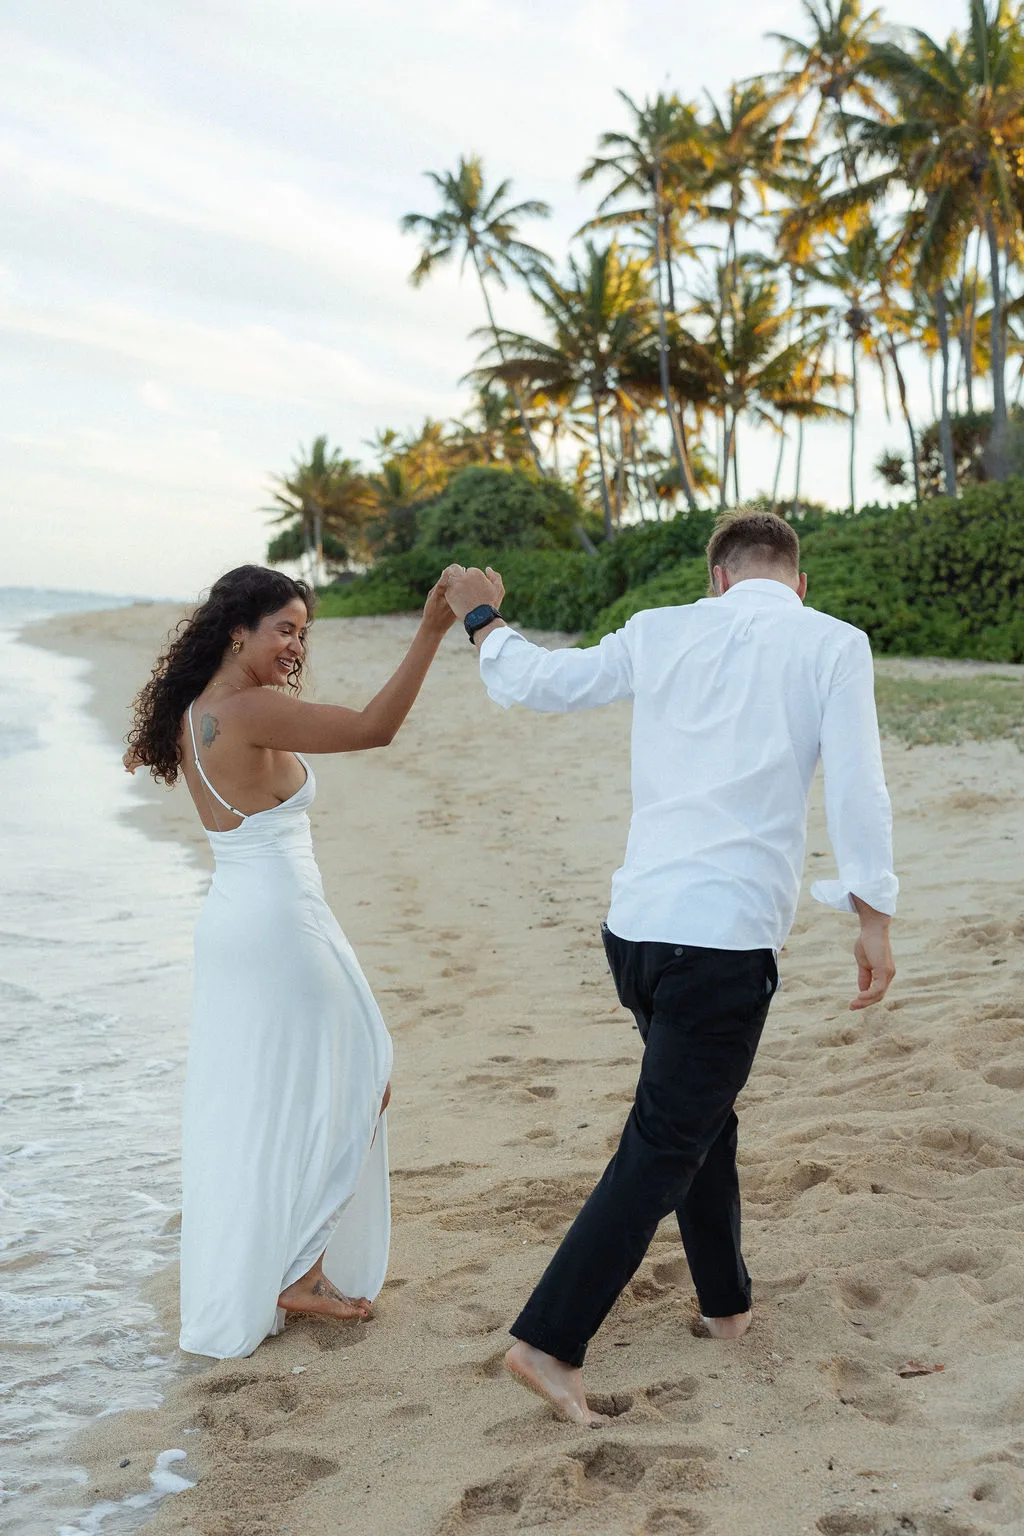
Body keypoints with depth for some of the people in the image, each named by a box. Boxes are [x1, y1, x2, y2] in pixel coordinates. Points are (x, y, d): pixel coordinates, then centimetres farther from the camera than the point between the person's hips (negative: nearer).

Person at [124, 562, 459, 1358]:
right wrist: (431, 632, -25)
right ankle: (296, 1273, 15)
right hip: (282, 926, -9)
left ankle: (234, 1287, 25)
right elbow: (373, 727, -25)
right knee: (347, 1092, 7)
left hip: (228, 926, 9)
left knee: (241, 1114, 15)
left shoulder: (193, 715, 9)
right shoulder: (252, 711, -18)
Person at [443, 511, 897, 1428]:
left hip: (636, 923, 5)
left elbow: (535, 682, 17)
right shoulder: (833, 645, -1)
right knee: (665, 1146, 2)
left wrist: (484, 619, 35)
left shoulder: (660, 634, 8)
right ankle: (551, 1340, 0)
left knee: (702, 1114, 23)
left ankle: (726, 1302, 38)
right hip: (728, 938, -5)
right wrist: (873, 915, 1)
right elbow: (856, 786, -6)